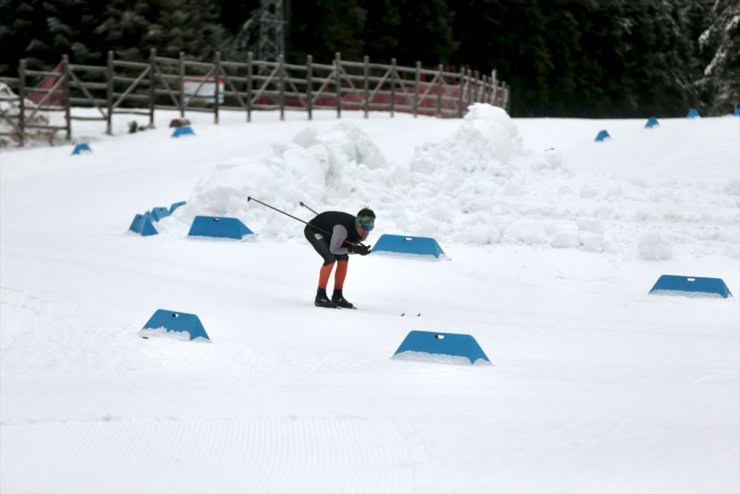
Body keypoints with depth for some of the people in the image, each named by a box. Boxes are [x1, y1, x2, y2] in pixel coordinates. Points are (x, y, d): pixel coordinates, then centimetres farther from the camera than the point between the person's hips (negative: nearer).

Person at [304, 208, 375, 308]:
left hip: (327, 233, 8)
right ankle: (320, 296, -17)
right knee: (330, 258, -24)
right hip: (313, 230, -8)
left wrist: (359, 250, -25)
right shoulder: (342, 228, -40)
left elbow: (349, 245, -5)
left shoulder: (364, 233, -17)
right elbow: (333, 250, -30)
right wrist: (352, 249, -36)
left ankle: (337, 296, 1)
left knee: (343, 258, -7)